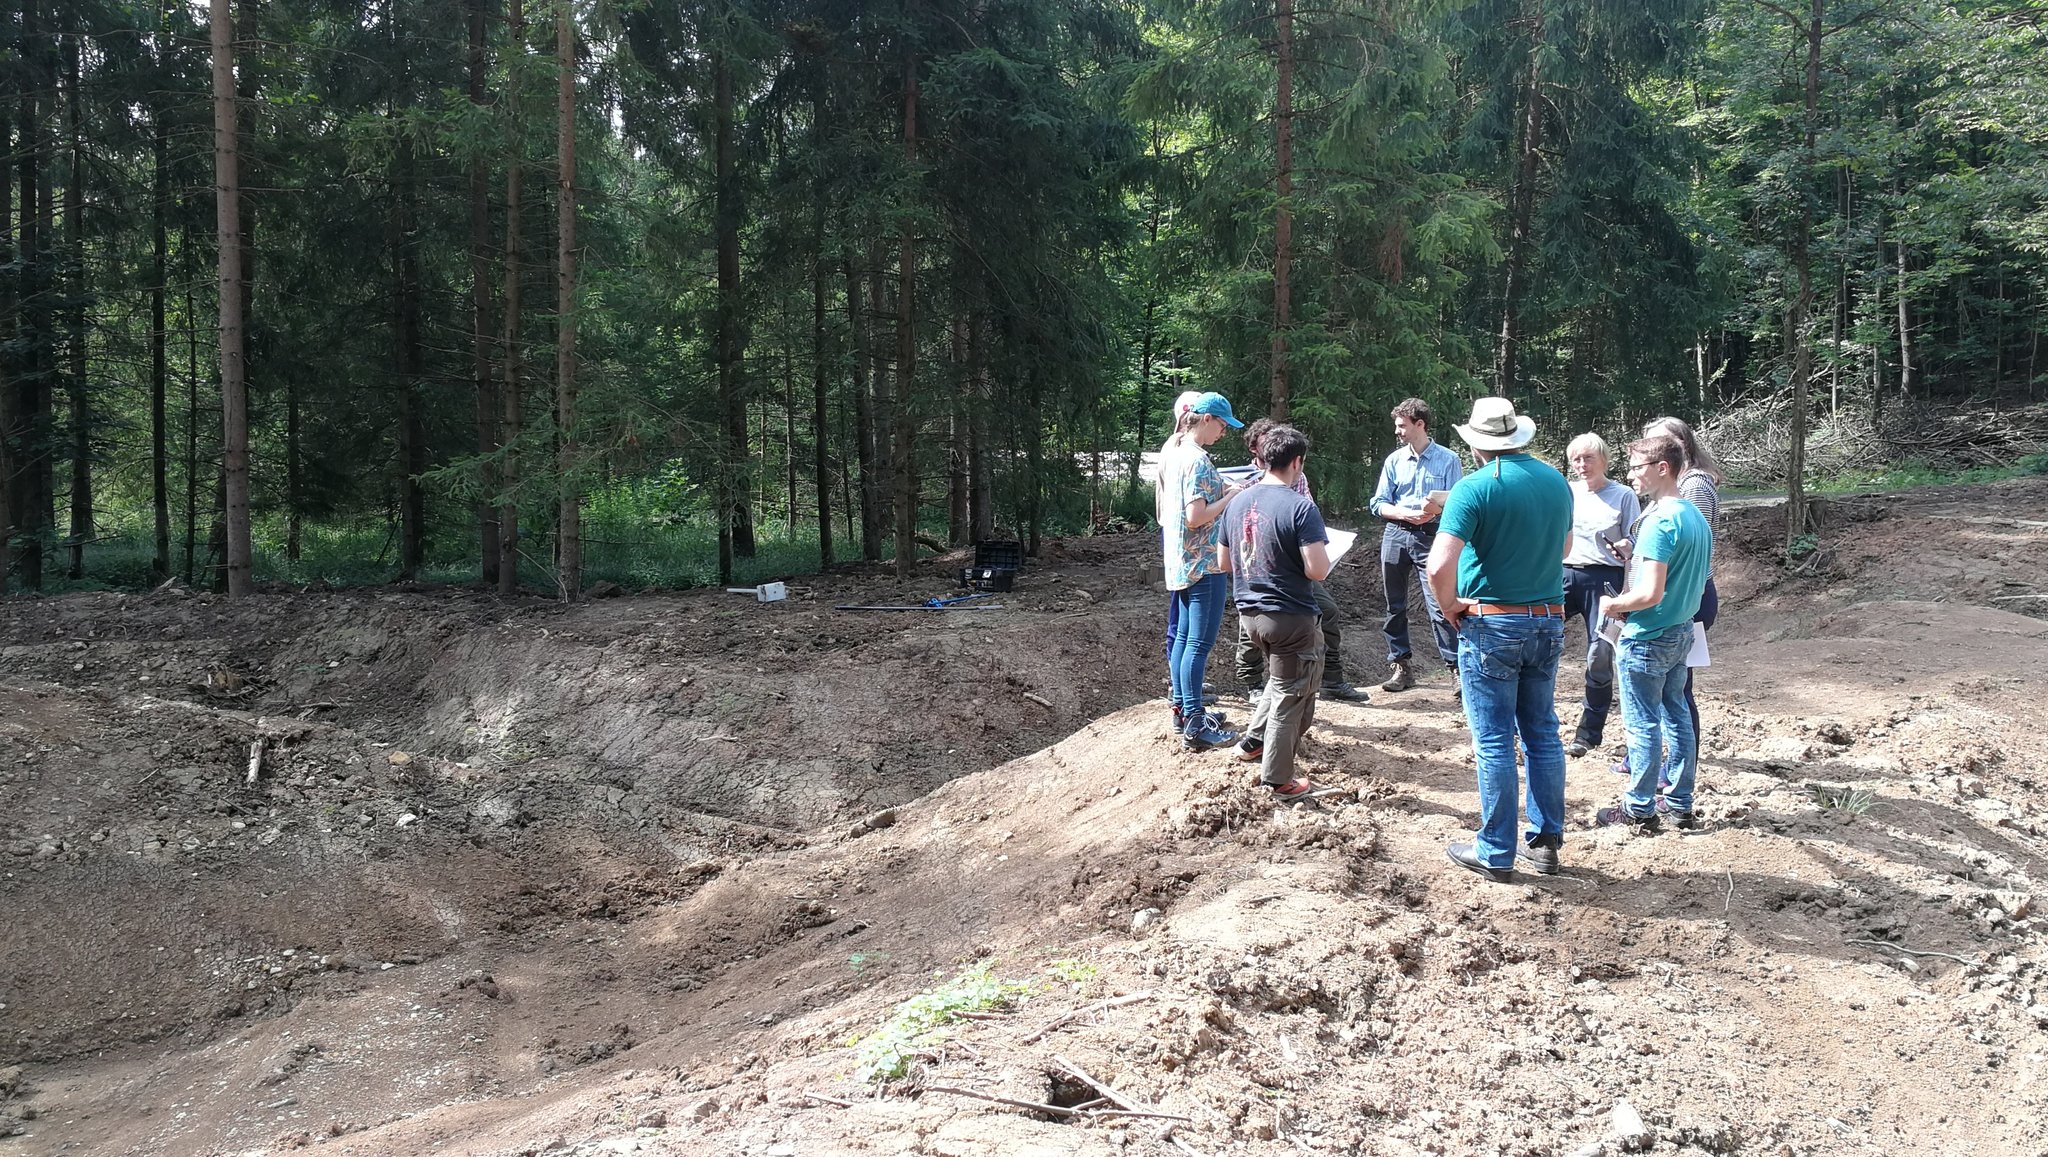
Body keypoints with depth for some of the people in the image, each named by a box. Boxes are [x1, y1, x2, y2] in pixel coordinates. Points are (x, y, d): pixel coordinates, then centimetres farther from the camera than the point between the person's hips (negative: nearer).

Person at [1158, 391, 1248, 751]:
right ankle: (1195, 726, -6)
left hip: (1181, 561, 10)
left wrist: (1221, 491, 13)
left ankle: (1182, 708, 24)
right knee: (1200, 643, -8)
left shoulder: (1172, 452, 11)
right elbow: (1196, 517, -24)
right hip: (1203, 563, -10)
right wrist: (1229, 498, -13)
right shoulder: (1198, 460, -18)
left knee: (1183, 637, 16)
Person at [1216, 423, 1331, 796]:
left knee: (1281, 678, 29)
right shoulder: (1300, 507, -18)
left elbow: (1225, 562, 11)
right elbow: (1317, 571, -22)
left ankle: (1252, 742, 33)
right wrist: (1323, 550, -1)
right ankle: (1277, 777, 13)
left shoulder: (1238, 502, 3)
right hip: (1290, 616, -7)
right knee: (1290, 695, 7)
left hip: (1249, 612, 7)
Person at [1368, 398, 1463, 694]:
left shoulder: (1448, 460, -1)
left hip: (1430, 537, -4)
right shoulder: (1394, 461, 10)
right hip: (1395, 535, 5)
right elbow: (1378, 504, 5)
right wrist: (1407, 514, -12)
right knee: (1395, 606, 8)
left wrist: (1437, 509, -26)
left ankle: (1459, 668, -11)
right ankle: (1402, 667, 17)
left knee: (1438, 605, -13)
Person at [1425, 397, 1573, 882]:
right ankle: (1546, 842, 24)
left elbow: (1439, 567, -24)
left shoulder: (1473, 488, -15)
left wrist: (1450, 606, -7)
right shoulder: (1556, 481, 5)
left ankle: (1496, 854, 10)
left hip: (1491, 626, -6)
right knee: (1543, 734, 15)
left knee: (1494, 742, 2)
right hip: (1550, 621, 6)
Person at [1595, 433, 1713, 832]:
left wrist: (1614, 605, -10)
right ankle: (1680, 803, 24)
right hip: (1682, 631, 9)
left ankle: (1639, 809, 10)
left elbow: (1650, 593, -27)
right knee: (1676, 716, 16)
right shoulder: (1697, 517, 7)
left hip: (1648, 638, -9)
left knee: (1643, 724, 1)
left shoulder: (1659, 522, -22)